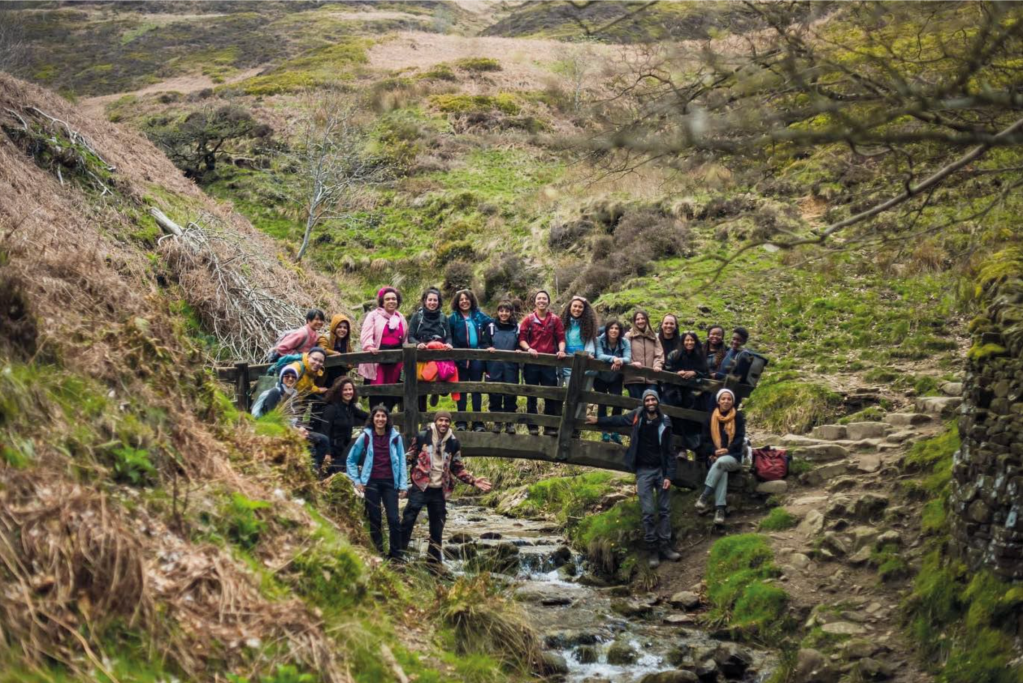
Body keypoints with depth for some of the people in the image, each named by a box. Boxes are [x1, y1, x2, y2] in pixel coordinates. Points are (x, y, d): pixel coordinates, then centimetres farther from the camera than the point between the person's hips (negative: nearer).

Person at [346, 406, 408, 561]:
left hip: (390, 483, 0)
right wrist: (356, 481, 3)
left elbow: (401, 462, 5)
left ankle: (396, 556, 2)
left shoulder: (395, 437, 1)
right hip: (371, 483, 0)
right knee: (374, 519, 6)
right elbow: (351, 460, 9)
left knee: (394, 519, -6)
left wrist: (403, 484, 1)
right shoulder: (365, 437, 0)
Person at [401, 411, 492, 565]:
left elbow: (458, 468, 13)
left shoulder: (453, 443, 6)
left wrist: (473, 481, 3)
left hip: (439, 490, 4)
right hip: (420, 487, -4)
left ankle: (434, 557, 22)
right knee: (408, 520, -8)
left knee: (437, 526, 11)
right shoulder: (422, 437, -3)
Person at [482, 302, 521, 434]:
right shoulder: (491, 327, 9)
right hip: (494, 366, 0)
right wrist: (488, 348, -14)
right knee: (495, 394, 1)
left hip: (511, 367, 0)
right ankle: (497, 421, 11)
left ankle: (510, 422, 7)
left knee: (510, 394, -1)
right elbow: (483, 343, 6)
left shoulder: (517, 328, 9)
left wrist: (518, 350, -11)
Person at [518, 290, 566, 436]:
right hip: (532, 360, 0)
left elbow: (561, 338, 4)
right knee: (531, 394, 4)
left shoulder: (555, 320, 6)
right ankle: (532, 426, 10)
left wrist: (561, 350, -14)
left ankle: (549, 426, 7)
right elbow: (522, 338, 1)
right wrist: (528, 349, -17)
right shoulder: (529, 319, 3)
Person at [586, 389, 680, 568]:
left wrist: (669, 475, -8)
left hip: (661, 470, 1)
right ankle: (652, 550, 1)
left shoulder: (664, 423, -4)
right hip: (643, 471, -1)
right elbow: (619, 420, 17)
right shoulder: (638, 416, -3)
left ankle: (665, 546, 8)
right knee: (648, 512, -4)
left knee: (665, 510, 3)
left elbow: (669, 451, -2)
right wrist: (598, 420, 17)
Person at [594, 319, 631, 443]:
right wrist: (613, 359, -49)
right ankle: (604, 431, 5)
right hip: (601, 377, -1)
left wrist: (620, 361, -47)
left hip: (616, 379, 1)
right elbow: (600, 356, -30)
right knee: (602, 403, -2)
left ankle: (615, 431, 3)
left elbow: (628, 358, -24)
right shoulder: (600, 340, -15)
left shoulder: (625, 342, -10)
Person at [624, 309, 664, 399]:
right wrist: (632, 363, -19)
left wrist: (657, 365, -10)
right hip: (634, 378, -3)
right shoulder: (628, 336, 8)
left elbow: (659, 354, 9)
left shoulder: (653, 337, 18)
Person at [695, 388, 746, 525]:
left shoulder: (738, 417, 5)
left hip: (734, 457, -2)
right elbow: (708, 439, 12)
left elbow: (740, 438, -2)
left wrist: (727, 450, -18)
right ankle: (720, 509, -44)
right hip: (716, 456, 2)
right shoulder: (712, 418, 12)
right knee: (722, 471, -34)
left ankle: (704, 497, -43)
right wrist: (713, 452, -8)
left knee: (721, 462, -37)